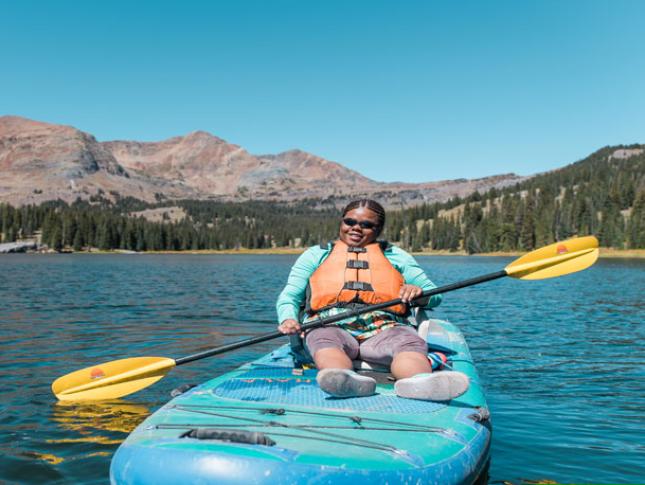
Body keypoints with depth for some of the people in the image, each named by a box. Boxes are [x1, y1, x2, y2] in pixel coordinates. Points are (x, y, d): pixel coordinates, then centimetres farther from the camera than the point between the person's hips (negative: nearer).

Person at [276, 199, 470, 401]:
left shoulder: (396, 255, 28)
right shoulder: (317, 254, 27)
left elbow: (434, 296, 21)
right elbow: (289, 296, 17)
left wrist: (419, 293, -5)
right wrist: (288, 319, -8)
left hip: (384, 329, 1)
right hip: (330, 327, 0)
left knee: (411, 343, -34)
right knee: (325, 341, -36)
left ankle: (418, 382, -63)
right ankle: (345, 379, -65)